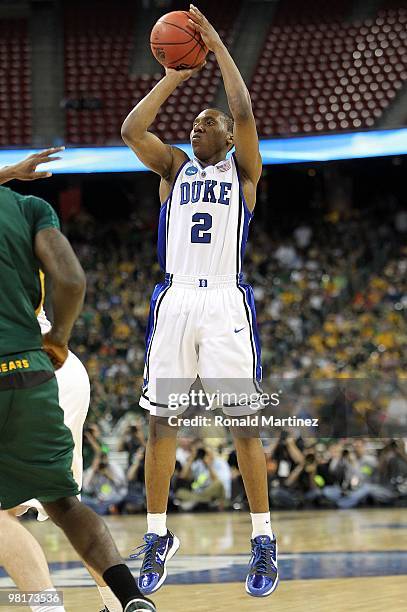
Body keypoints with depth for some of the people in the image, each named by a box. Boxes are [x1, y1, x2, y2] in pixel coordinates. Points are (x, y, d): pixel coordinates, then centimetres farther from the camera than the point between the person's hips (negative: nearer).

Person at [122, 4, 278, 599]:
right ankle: (157, 537, 11)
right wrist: (173, 76, 2)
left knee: (245, 423, -5)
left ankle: (263, 540, 2)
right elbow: (131, 129, 0)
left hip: (226, 301, -3)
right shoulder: (174, 166, 18)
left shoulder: (243, 169, 10)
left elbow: (245, 114, -9)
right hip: (174, 299, 3)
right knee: (160, 419, 1)